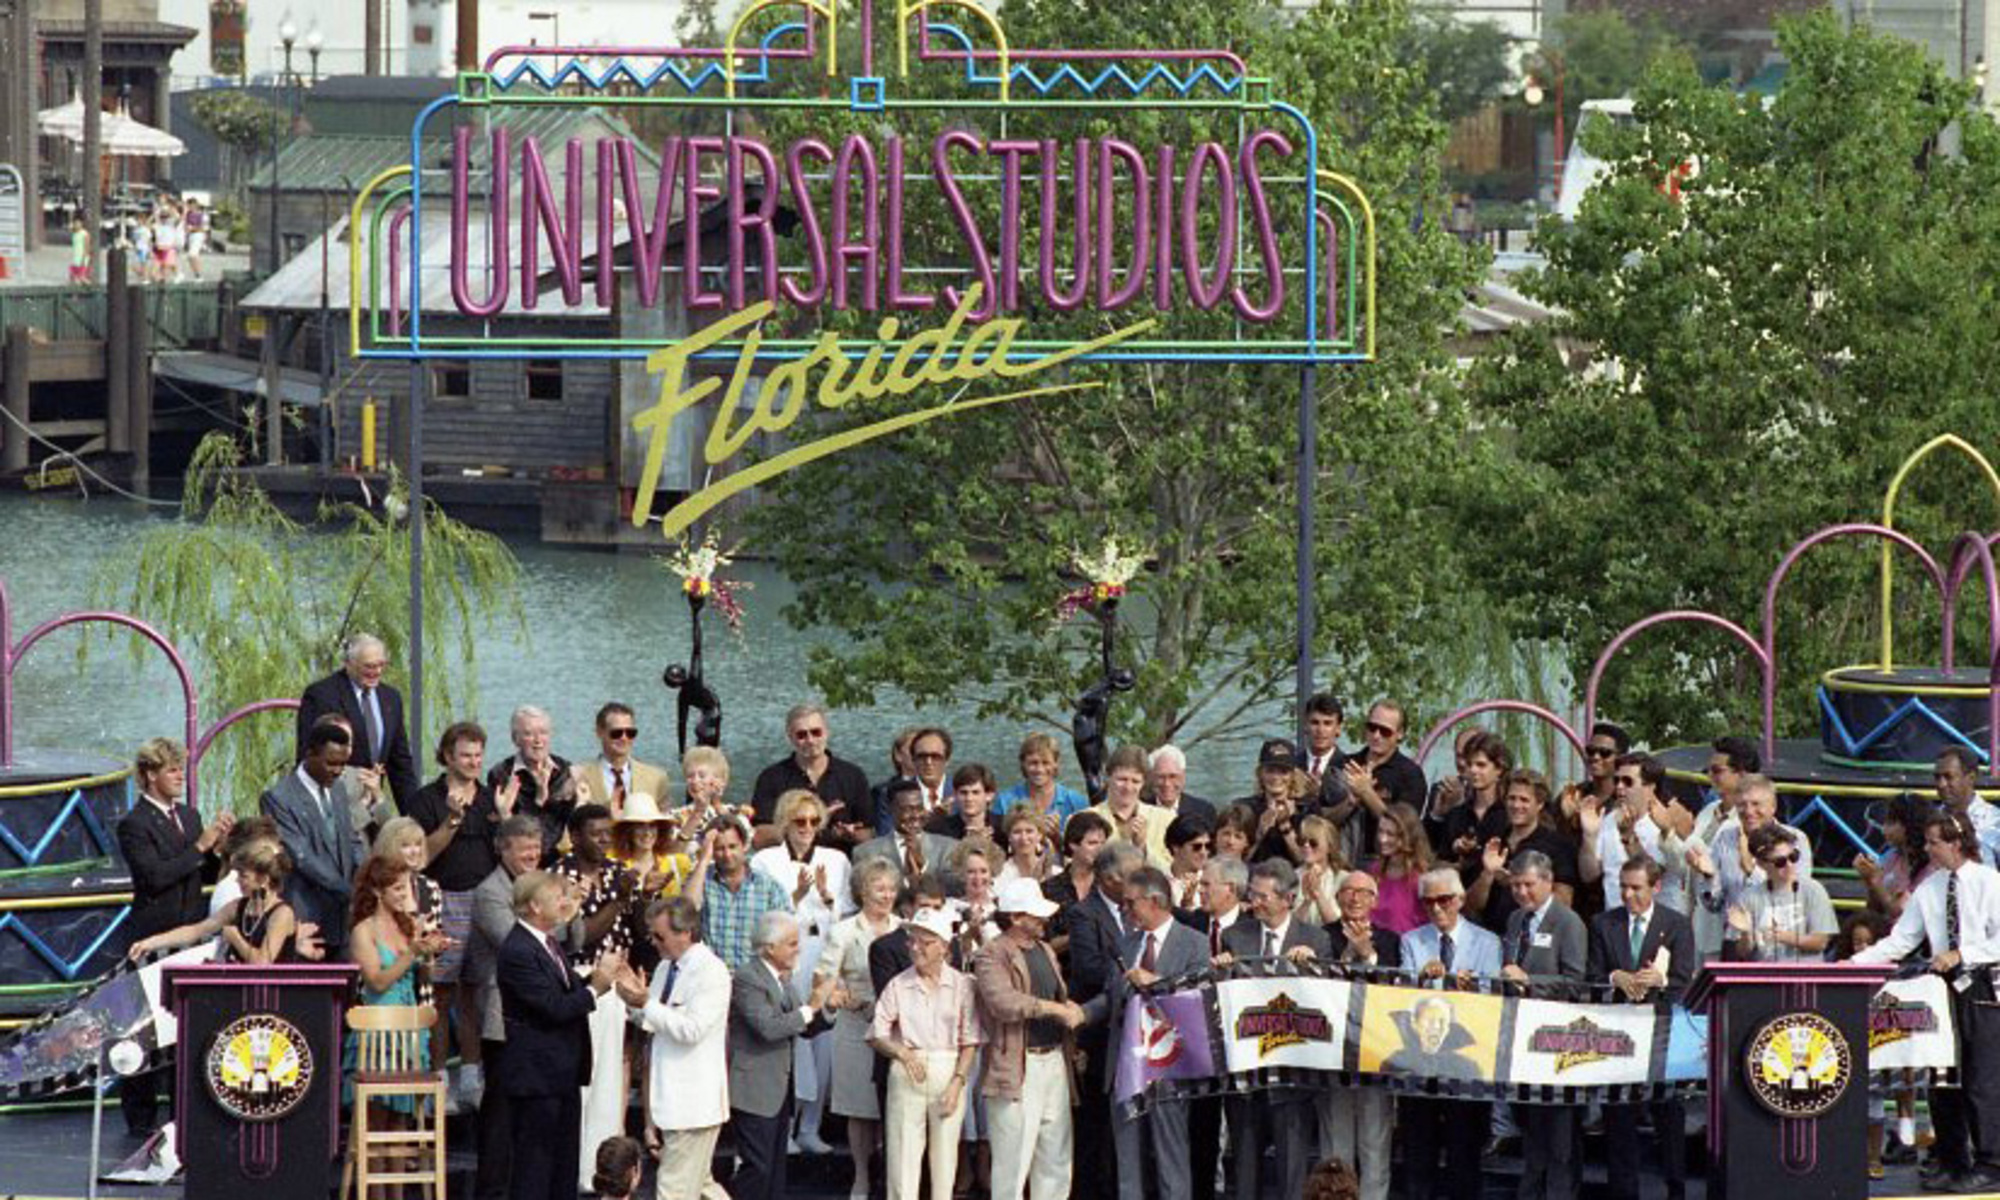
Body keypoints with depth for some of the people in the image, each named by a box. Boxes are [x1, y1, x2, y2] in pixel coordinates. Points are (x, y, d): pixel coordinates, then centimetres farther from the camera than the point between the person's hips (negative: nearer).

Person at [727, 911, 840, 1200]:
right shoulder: (747, 979, -14)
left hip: (779, 1090, 9)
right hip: (754, 1091, -9)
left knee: (775, 1170, 11)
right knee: (756, 1167, -11)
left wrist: (825, 1006, -1)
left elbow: (804, 1028, 18)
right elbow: (768, 1027, -25)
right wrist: (812, 1006, -22)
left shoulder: (783, 979, 15)